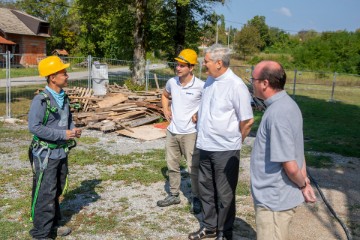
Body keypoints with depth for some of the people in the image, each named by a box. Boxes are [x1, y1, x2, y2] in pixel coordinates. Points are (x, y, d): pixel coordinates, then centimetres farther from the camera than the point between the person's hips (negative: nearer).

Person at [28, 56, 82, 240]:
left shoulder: (64, 98, 6)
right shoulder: (41, 100, -18)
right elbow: (34, 127, -23)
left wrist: (74, 130, -3)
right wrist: (63, 134, -22)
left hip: (61, 152, 8)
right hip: (46, 154, -8)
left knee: (56, 191, 19)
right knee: (45, 194, 0)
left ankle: (53, 225, 35)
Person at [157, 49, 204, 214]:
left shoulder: (200, 86, -16)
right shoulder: (172, 82, 0)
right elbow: (165, 95, 21)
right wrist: (165, 110, 6)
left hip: (190, 133, -5)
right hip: (172, 131, 5)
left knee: (193, 168, 3)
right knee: (172, 165, 16)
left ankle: (196, 199, 18)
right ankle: (174, 195, 31)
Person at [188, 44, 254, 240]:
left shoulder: (236, 86, -18)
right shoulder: (209, 80, 5)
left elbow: (247, 121, -14)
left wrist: (234, 142, -2)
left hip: (225, 150, -7)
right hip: (205, 146, 7)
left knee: (224, 195, 8)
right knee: (206, 189, 19)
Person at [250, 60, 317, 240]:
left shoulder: (277, 114, -26)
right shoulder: (286, 104, 5)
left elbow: (290, 166, -24)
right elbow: (297, 152, 10)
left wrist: (302, 185, -6)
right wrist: (305, 183, 12)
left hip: (274, 200, -9)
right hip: (276, 196, 9)